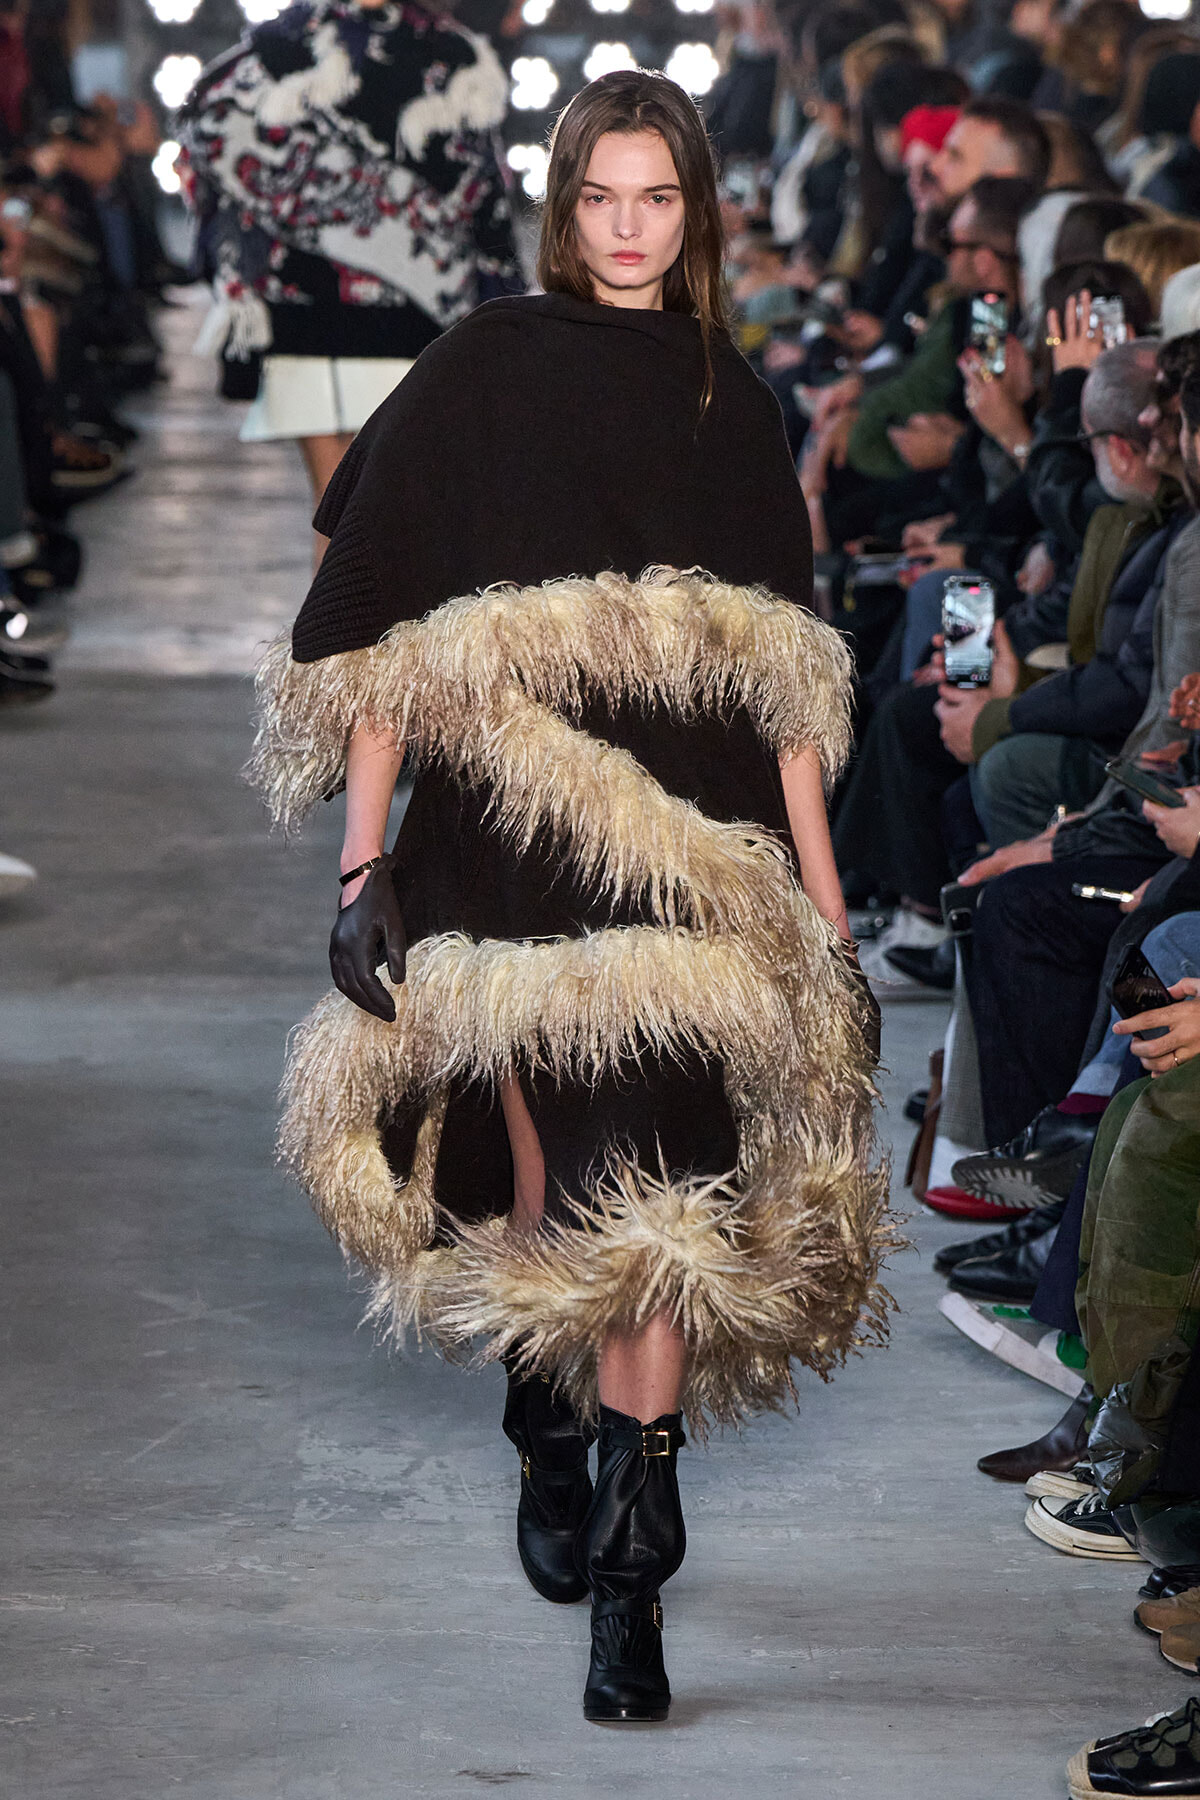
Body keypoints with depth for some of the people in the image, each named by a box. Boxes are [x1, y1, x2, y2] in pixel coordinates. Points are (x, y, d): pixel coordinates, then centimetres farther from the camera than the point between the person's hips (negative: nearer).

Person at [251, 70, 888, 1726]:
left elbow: (781, 670, 12)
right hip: (509, 831, -2)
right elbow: (378, 623, -2)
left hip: (693, 846, 2)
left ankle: (628, 1578, -1)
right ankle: (547, 1423, 34)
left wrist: (819, 888, 6)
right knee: (547, 1177, 5)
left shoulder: (731, 404, 12)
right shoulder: (483, 371, 2)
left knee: (652, 1194, -5)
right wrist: (365, 858, -8)